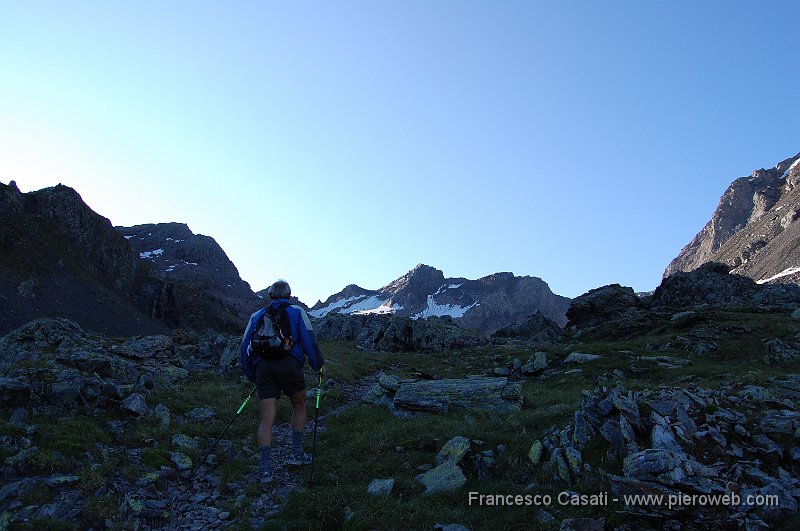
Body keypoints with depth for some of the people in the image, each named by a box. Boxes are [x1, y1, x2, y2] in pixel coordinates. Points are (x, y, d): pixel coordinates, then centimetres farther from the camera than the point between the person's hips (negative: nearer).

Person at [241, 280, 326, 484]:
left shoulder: (257, 316, 21)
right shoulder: (297, 312, 13)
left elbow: (245, 346, 18)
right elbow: (309, 340, 2)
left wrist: (252, 375, 26)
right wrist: (319, 365, 9)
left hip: (263, 367, 2)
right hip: (289, 365, -2)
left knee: (266, 418, 2)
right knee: (299, 407, 19)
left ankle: (265, 467, -6)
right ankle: (296, 453, 19)